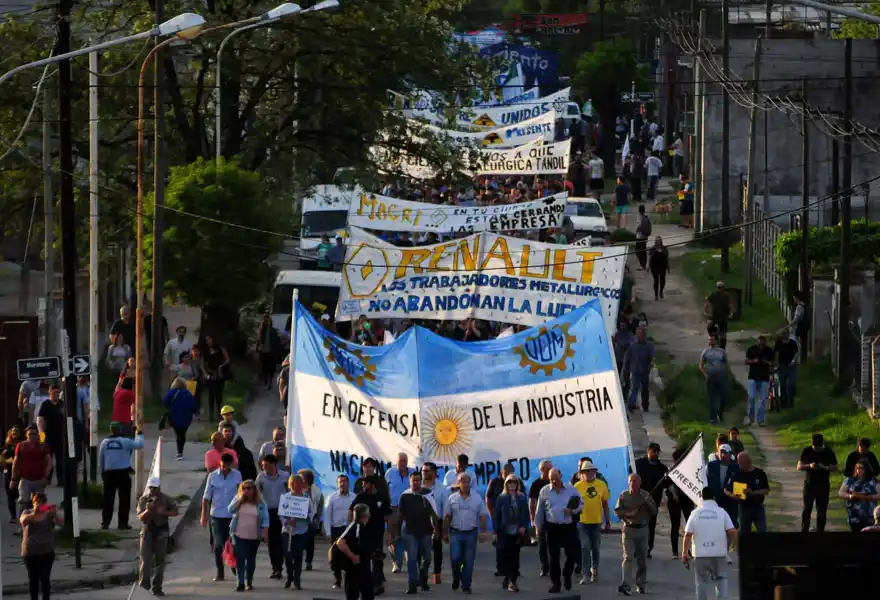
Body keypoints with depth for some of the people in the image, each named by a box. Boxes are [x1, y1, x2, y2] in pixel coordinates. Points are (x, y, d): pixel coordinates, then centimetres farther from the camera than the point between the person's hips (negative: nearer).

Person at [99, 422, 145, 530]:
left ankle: (105, 523, 7)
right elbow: (139, 445, 3)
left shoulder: (105, 443, 2)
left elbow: (100, 460, 8)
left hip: (109, 473, 3)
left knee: (108, 499, 8)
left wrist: (102, 472, 19)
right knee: (124, 499, 3)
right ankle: (122, 523, 1)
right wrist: (139, 435, 22)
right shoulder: (125, 442, -8)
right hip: (123, 473, -3)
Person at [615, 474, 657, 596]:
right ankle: (625, 585, -19)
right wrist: (628, 514, -16)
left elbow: (654, 511, 5)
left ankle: (641, 585, 18)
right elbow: (617, 511, 1)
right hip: (628, 530, -2)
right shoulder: (624, 495, 1)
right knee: (628, 557, -12)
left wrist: (647, 503, -14)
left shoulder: (646, 495, 4)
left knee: (642, 559, 8)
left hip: (642, 530, 2)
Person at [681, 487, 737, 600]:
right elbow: (732, 532, -7)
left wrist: (684, 553, 6)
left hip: (700, 553, 0)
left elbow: (688, 535, -3)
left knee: (702, 581, 9)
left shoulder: (695, 513, 0)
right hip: (719, 553, 0)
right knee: (721, 579, 12)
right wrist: (728, 544, 11)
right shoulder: (721, 512, -2)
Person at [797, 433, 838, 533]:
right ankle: (804, 531, -2)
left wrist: (826, 468, -18)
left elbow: (835, 468, 3)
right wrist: (809, 466, -20)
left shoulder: (828, 452, -1)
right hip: (809, 484, -1)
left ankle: (820, 531, 11)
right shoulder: (807, 451, -1)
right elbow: (799, 467, 0)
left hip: (823, 485, 1)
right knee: (806, 510, -5)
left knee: (822, 511, 3)